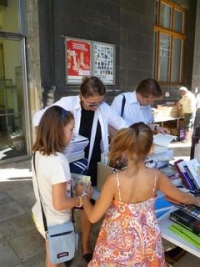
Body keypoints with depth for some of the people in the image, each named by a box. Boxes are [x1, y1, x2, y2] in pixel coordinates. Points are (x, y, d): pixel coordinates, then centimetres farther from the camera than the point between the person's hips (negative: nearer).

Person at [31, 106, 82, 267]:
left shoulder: (38, 153, -8)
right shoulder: (58, 161, -33)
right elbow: (60, 204, -28)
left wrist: (73, 187, 4)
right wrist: (83, 198, -13)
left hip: (41, 216, 7)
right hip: (55, 223, -6)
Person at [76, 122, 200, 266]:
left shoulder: (114, 180, -30)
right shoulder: (156, 176, -19)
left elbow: (93, 216, -18)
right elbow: (182, 197, 1)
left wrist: (84, 195, 1)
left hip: (119, 242, -2)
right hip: (147, 241, 3)